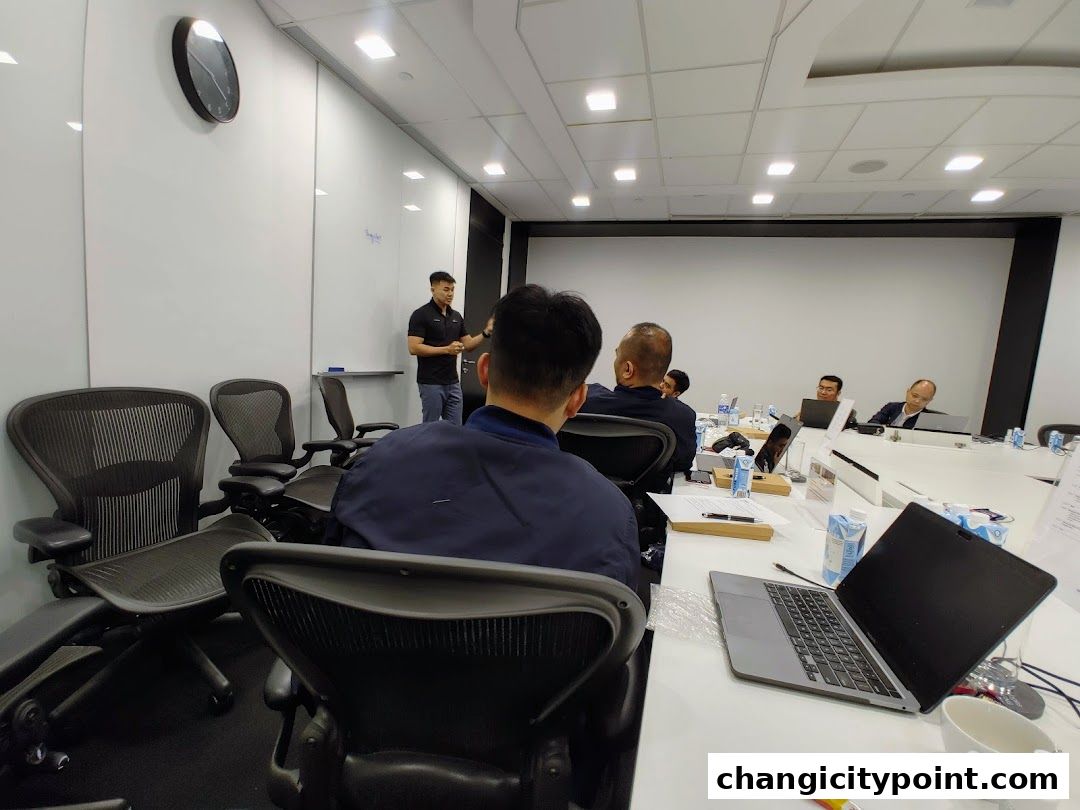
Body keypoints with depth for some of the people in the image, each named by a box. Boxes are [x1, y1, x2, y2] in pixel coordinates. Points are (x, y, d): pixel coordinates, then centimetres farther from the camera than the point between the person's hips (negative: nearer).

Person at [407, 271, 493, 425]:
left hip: (453, 382, 7)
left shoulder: (456, 316, 12)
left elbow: (468, 345, 11)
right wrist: (446, 349, -21)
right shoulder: (421, 315, -9)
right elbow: (414, 348, -17)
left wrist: (486, 332, -6)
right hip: (431, 383, -6)